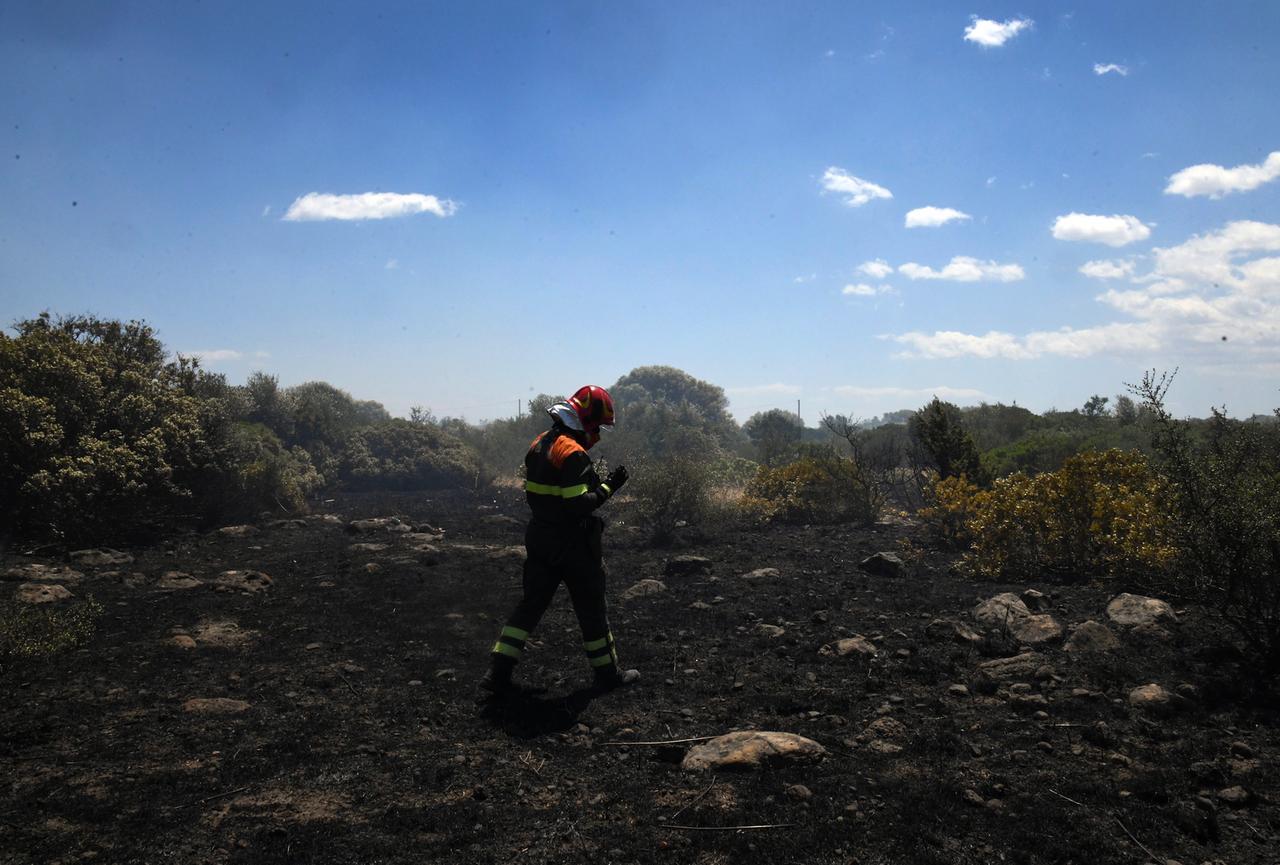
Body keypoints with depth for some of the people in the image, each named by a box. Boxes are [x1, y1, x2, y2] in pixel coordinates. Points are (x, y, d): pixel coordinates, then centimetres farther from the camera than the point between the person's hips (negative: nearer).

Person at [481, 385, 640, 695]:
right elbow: (579, 505, -26)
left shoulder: (538, 445, 6)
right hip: (573, 545, -8)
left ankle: (498, 673, 12)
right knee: (591, 609, 8)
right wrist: (609, 486, -17)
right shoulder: (573, 454, -22)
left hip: (539, 539, 8)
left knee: (531, 605, 13)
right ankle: (608, 673, 22)